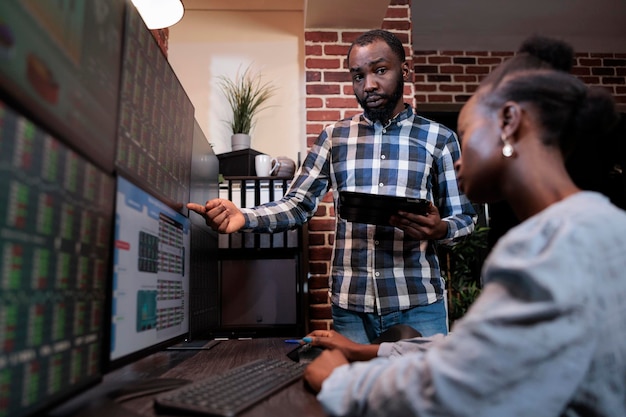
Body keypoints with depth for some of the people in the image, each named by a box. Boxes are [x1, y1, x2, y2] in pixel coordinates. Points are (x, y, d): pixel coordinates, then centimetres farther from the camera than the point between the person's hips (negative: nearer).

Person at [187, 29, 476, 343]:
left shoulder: (439, 138, 4)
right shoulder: (334, 137, 7)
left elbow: (464, 216, 7)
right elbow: (297, 205, 3)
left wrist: (440, 229, -17)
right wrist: (243, 217, -15)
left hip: (418, 305, 0)